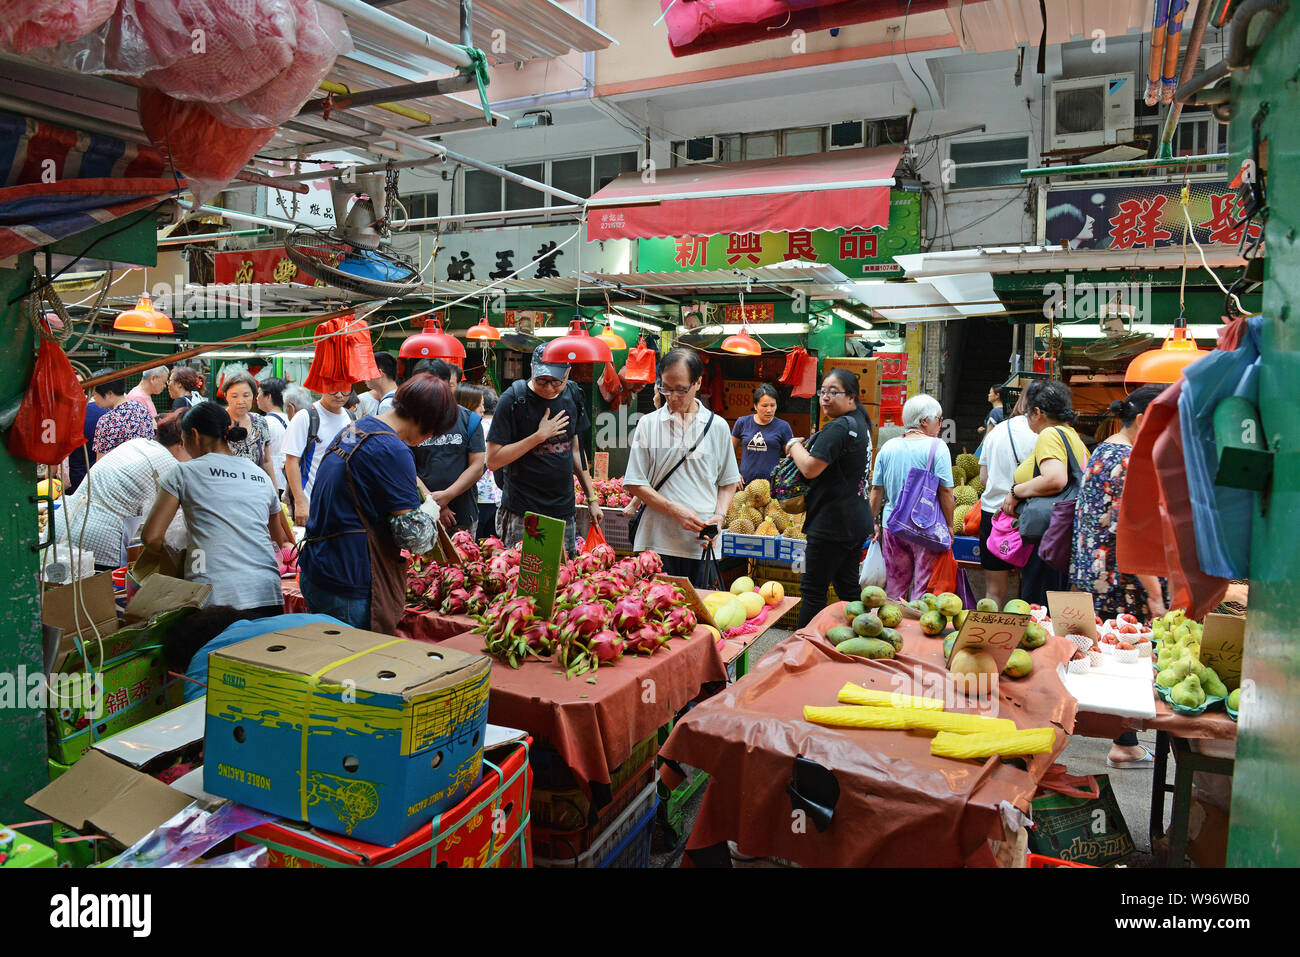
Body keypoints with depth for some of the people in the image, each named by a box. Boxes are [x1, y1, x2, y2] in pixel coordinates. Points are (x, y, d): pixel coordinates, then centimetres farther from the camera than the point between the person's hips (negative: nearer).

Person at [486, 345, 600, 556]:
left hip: (564, 511, 5)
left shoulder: (573, 395, 5)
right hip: (521, 514, -4)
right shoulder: (513, 399, -11)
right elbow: (493, 461, -13)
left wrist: (591, 498, 16)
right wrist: (539, 436, -16)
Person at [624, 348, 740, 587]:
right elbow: (635, 484, 1)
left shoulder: (717, 426, 7)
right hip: (657, 542, -1)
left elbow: (728, 483, 14)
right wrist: (676, 511, -11)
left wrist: (720, 515, -5)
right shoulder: (648, 424, 3)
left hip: (702, 544, 1)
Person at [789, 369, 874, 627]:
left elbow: (810, 468, -23)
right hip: (857, 521, 10)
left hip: (833, 523, -10)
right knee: (848, 588, 17)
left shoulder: (838, 428, -18)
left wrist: (795, 446, -4)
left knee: (813, 591, -3)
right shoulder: (860, 423, 14)